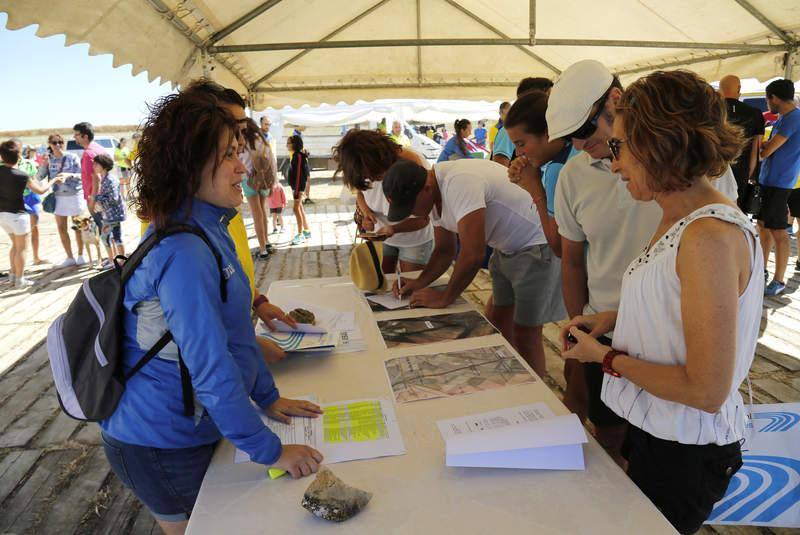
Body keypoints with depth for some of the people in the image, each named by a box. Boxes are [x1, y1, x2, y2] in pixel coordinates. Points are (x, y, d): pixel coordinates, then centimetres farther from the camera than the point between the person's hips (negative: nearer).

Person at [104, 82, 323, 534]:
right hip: (162, 447, -8)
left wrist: (268, 397, 9)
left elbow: (233, 323, 8)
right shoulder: (183, 252, -30)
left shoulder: (210, 229, 1)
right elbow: (212, 371, -30)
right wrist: (270, 450, -21)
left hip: (192, 426, 8)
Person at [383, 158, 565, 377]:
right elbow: (444, 250, 10)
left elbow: (473, 255, -33)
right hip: (507, 248, 9)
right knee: (498, 324, 16)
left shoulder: (459, 183, -31)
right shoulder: (434, 195, 0)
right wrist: (419, 283, -5)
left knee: (525, 337, -2)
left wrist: (444, 299, -20)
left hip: (537, 246, -9)